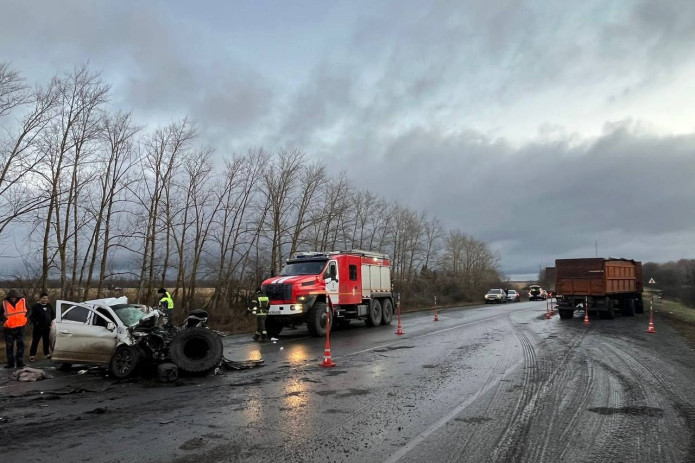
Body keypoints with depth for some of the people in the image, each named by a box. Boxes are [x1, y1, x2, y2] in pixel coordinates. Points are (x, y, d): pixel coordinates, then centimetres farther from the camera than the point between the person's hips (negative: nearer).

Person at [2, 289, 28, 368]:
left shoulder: (23, 301, -1)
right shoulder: (4, 304, -3)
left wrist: (26, 316, -4)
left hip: (20, 327, 0)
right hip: (8, 328, 0)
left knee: (20, 345, -1)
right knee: (9, 346, 7)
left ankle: (20, 362, 4)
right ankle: (10, 363, 17)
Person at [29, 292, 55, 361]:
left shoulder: (49, 306, 13)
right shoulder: (35, 306, -3)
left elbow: (53, 314, 22)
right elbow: (31, 316, -6)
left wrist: (52, 320, 6)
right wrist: (35, 323, -15)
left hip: (47, 327, 5)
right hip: (38, 327, -5)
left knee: (46, 341, 11)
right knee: (35, 341, -4)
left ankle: (46, 354, 20)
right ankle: (31, 355, 0)